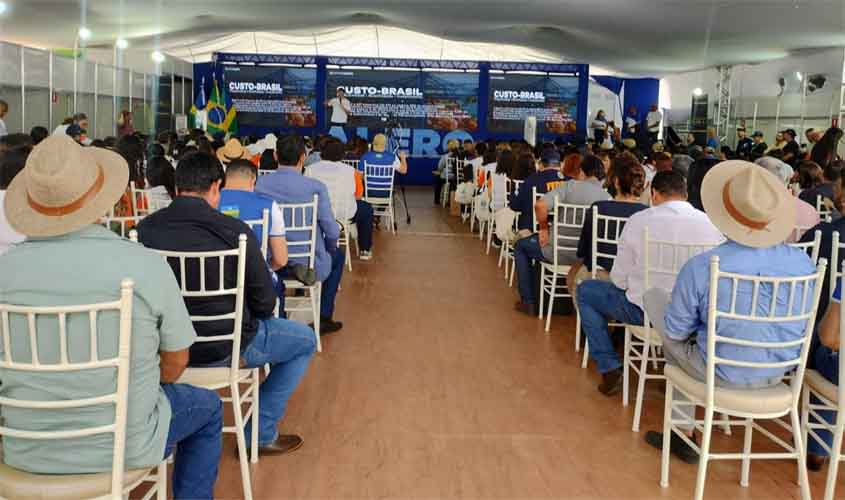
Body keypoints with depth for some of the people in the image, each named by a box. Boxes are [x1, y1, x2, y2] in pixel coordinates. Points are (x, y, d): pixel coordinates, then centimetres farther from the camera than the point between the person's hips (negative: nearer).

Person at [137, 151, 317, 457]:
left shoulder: (146, 228, -8)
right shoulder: (235, 232, -21)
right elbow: (265, 304, -13)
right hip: (225, 348, -5)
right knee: (306, 340, 19)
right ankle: (261, 434, 21)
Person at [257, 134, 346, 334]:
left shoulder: (261, 183, -8)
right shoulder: (316, 188, -19)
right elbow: (332, 232, -15)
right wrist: (329, 247, 8)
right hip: (311, 266, -3)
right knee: (338, 256, 30)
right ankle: (324, 318, 34)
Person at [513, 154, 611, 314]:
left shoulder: (570, 186, -13)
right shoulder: (608, 198, -4)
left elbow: (540, 205, -24)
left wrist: (544, 229, -7)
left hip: (560, 253, -4)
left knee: (521, 246, 23)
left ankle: (528, 301, 22)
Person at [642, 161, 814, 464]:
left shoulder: (700, 268, -27)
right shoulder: (803, 263, -13)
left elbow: (675, 331, -11)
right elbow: (802, 326, 5)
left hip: (724, 375, -5)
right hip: (779, 374, 5)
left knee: (654, 297, 16)